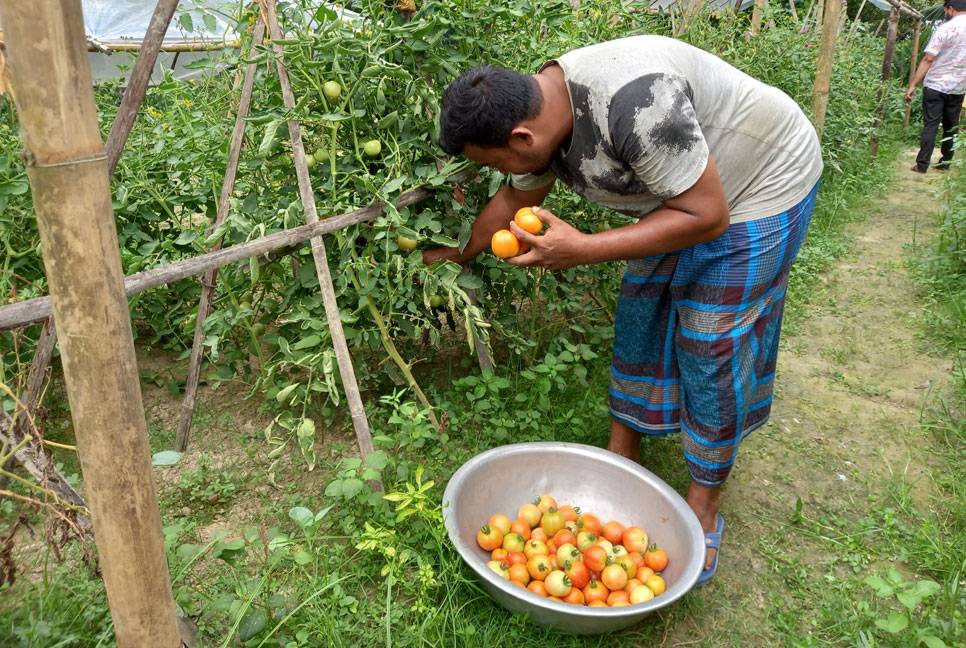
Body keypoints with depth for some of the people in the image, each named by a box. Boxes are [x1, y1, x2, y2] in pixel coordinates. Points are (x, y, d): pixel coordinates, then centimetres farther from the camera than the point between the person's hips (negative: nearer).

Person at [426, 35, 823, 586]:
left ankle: (705, 507, 14)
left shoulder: (632, 99, -39)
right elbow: (514, 200, 10)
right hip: (676, 194, 8)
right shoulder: (536, 113, -11)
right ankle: (624, 455, 28)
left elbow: (706, 217, -32)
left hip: (759, 187, -8)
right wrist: (457, 255, 21)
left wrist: (583, 250, -33)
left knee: (711, 350, -5)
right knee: (639, 323, 10)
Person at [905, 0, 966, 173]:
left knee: (930, 125, -3)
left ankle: (922, 165, -4)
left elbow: (928, 59, -15)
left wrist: (913, 85, -15)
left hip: (936, 85, -4)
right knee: (951, 126, 13)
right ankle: (945, 162, 19)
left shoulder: (946, 28, -11)